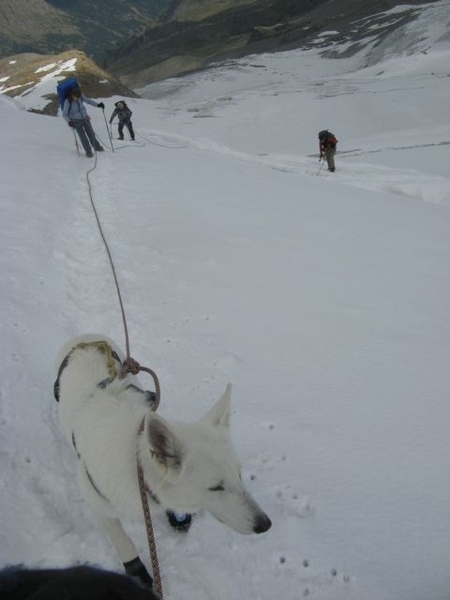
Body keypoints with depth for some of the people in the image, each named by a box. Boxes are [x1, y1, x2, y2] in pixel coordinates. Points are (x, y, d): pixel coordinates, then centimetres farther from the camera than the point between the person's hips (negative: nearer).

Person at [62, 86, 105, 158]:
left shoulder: (81, 96, -13)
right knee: (83, 136, -7)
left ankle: (96, 146, 37)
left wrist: (98, 104, -8)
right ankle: (88, 151, 8)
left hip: (85, 118, 4)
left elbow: (88, 100, 4)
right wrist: (69, 121, -31)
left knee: (91, 133, 15)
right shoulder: (68, 101, -22)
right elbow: (64, 114, -16)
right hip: (76, 121, -4)